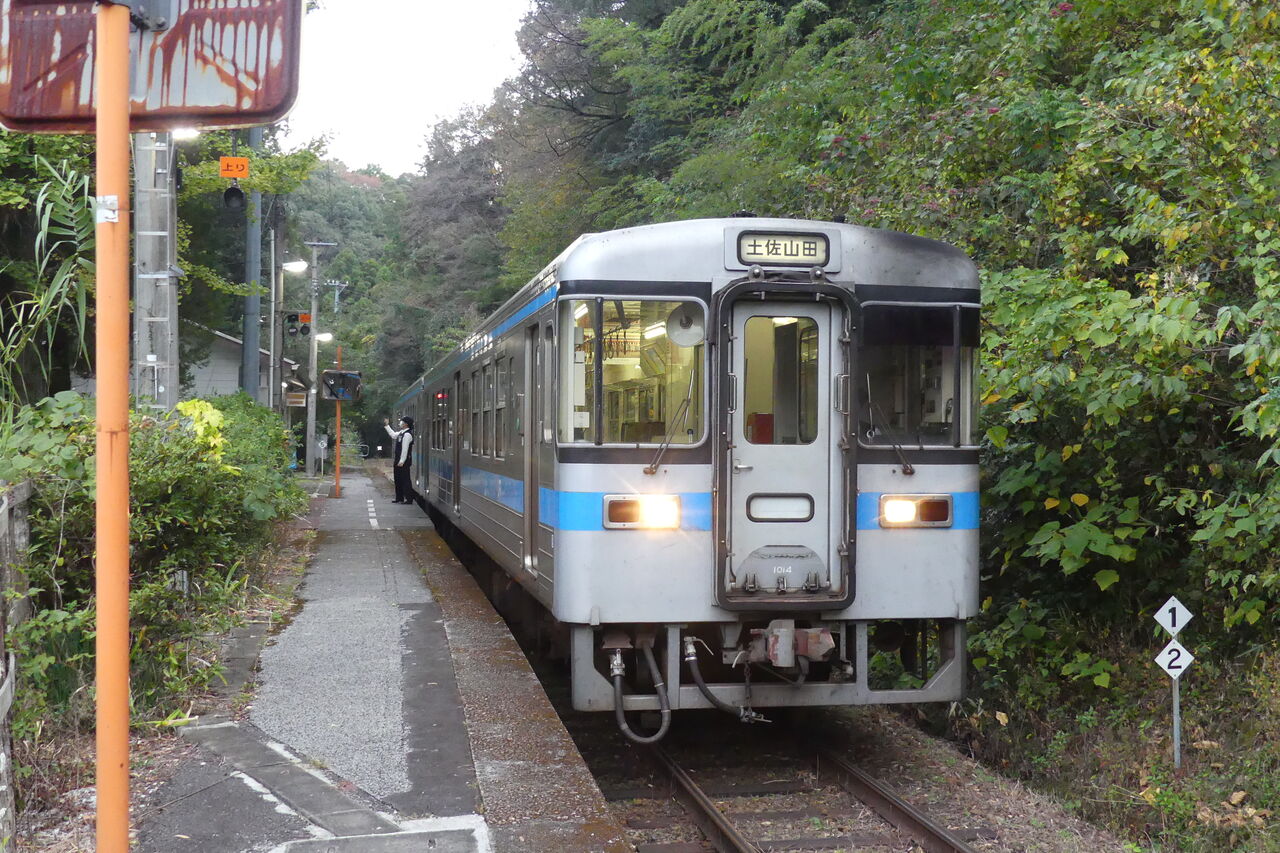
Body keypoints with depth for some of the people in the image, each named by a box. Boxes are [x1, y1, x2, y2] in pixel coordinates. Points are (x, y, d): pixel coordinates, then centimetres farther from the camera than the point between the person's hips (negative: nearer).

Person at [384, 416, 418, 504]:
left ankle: (409, 499, -3)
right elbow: (393, 435, 32)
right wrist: (387, 425, 33)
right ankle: (399, 498, 25)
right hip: (398, 460, 10)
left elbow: (405, 448, -21)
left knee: (405, 480, -7)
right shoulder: (401, 432, 12)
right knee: (398, 479, 16)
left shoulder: (407, 434, -18)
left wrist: (402, 461, -23)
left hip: (403, 461, -10)